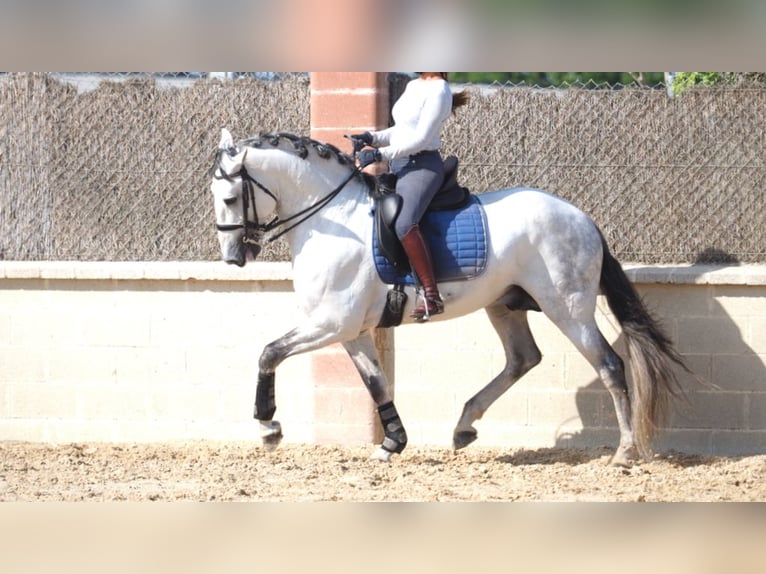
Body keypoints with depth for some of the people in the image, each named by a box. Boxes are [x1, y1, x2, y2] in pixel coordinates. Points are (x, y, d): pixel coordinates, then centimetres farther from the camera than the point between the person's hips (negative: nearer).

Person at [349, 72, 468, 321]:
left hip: (422, 166, -11)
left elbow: (421, 138, -17)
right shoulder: (413, 86, 17)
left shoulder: (438, 91, -10)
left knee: (404, 223, -31)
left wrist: (380, 154, -20)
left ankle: (431, 296, -35)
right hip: (399, 167, 11)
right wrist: (372, 138, 7)